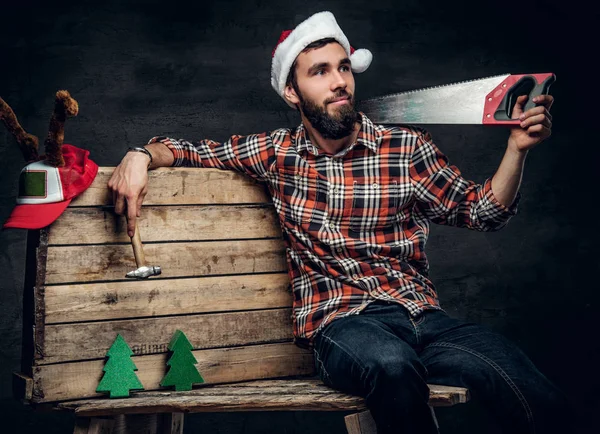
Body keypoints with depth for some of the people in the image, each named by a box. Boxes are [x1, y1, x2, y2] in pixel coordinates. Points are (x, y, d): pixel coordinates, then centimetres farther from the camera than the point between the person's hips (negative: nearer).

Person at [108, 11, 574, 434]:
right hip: (340, 324, -1)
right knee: (392, 364, -40)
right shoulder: (277, 153, 11)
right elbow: (192, 150, 20)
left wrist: (517, 147, -3)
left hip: (424, 315, 1)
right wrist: (142, 156, 0)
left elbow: (483, 212, 12)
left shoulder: (407, 147, 8)